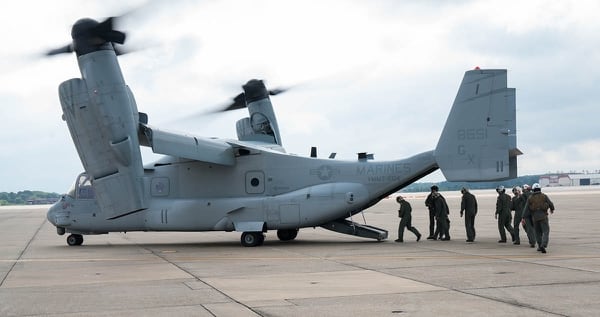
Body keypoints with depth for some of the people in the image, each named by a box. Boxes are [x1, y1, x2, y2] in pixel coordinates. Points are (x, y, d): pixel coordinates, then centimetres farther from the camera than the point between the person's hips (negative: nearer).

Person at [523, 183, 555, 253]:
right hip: (543, 216, -2)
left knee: (538, 232, 18)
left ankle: (540, 246, 23)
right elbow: (550, 204, 6)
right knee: (546, 232, -3)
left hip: (535, 217, 2)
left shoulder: (530, 198, 4)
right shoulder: (544, 196, 0)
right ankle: (543, 245, -23)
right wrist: (552, 209, 28)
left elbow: (526, 209, -1)